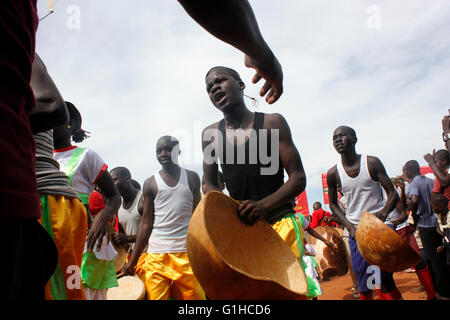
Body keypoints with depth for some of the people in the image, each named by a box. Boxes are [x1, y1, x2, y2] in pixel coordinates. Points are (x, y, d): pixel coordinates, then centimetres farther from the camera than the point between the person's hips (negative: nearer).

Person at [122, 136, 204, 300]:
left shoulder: (192, 178, 8)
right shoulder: (151, 184, 3)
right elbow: (146, 223, 4)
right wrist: (133, 260, 1)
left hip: (187, 253, 1)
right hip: (157, 255, -1)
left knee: (195, 295, 1)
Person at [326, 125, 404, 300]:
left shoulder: (372, 162, -5)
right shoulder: (333, 173, -3)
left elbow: (392, 193, -4)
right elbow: (333, 203, 9)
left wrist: (384, 212, -25)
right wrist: (350, 227, -4)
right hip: (356, 230, 1)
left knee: (385, 279, -5)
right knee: (363, 284, 3)